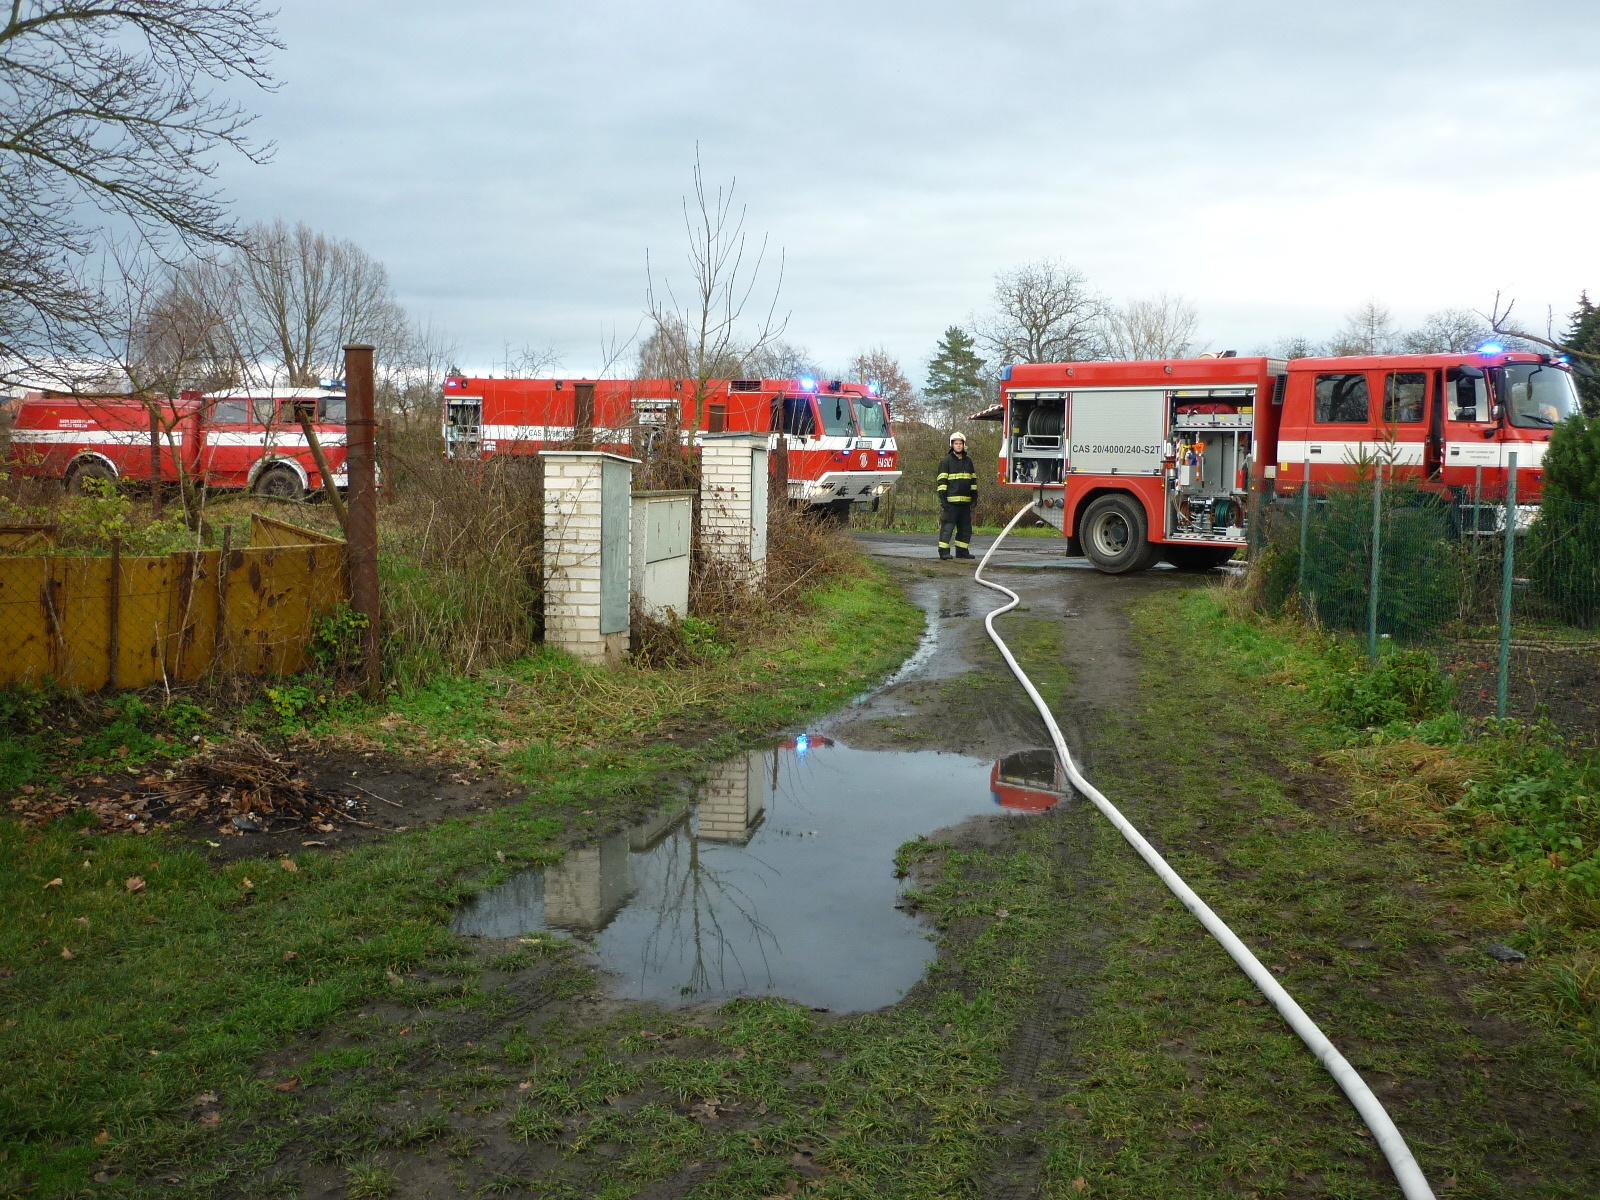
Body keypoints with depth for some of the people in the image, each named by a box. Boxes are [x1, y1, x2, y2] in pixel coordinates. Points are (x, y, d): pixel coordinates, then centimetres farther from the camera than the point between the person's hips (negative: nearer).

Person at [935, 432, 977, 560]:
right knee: (948, 526, -9)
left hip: (965, 501, 6)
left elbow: (973, 479, 22)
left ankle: (962, 550, 17)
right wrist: (942, 497, -13)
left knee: (965, 527, 9)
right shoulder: (947, 461, -1)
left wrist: (974, 495, 16)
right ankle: (944, 551, -6)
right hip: (951, 500, -6)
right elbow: (942, 481, -6)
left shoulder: (968, 461, 16)